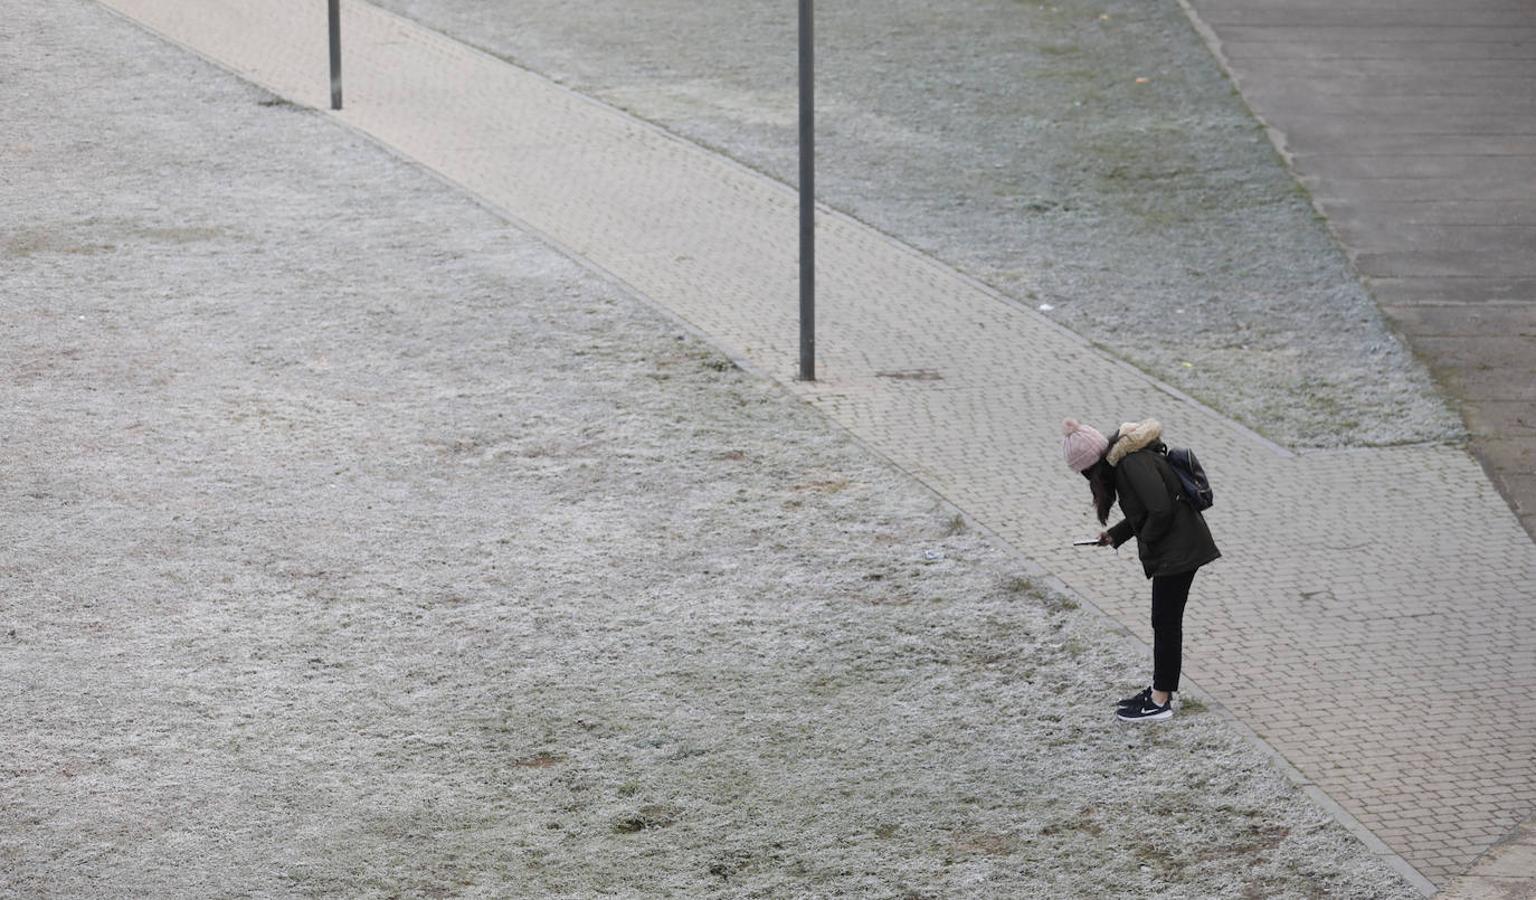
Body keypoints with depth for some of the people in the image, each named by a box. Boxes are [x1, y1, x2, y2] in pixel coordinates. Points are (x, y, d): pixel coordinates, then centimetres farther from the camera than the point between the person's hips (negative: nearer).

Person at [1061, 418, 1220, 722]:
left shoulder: (1133, 464, -22)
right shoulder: (1122, 460, 9)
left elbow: (1160, 510, -28)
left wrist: (1146, 543, -12)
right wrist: (1115, 535, 9)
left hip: (1177, 549, -10)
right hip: (1176, 546, 10)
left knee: (1166, 621, -2)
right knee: (1165, 620, 17)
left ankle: (1160, 702, 5)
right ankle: (1160, 690, 26)